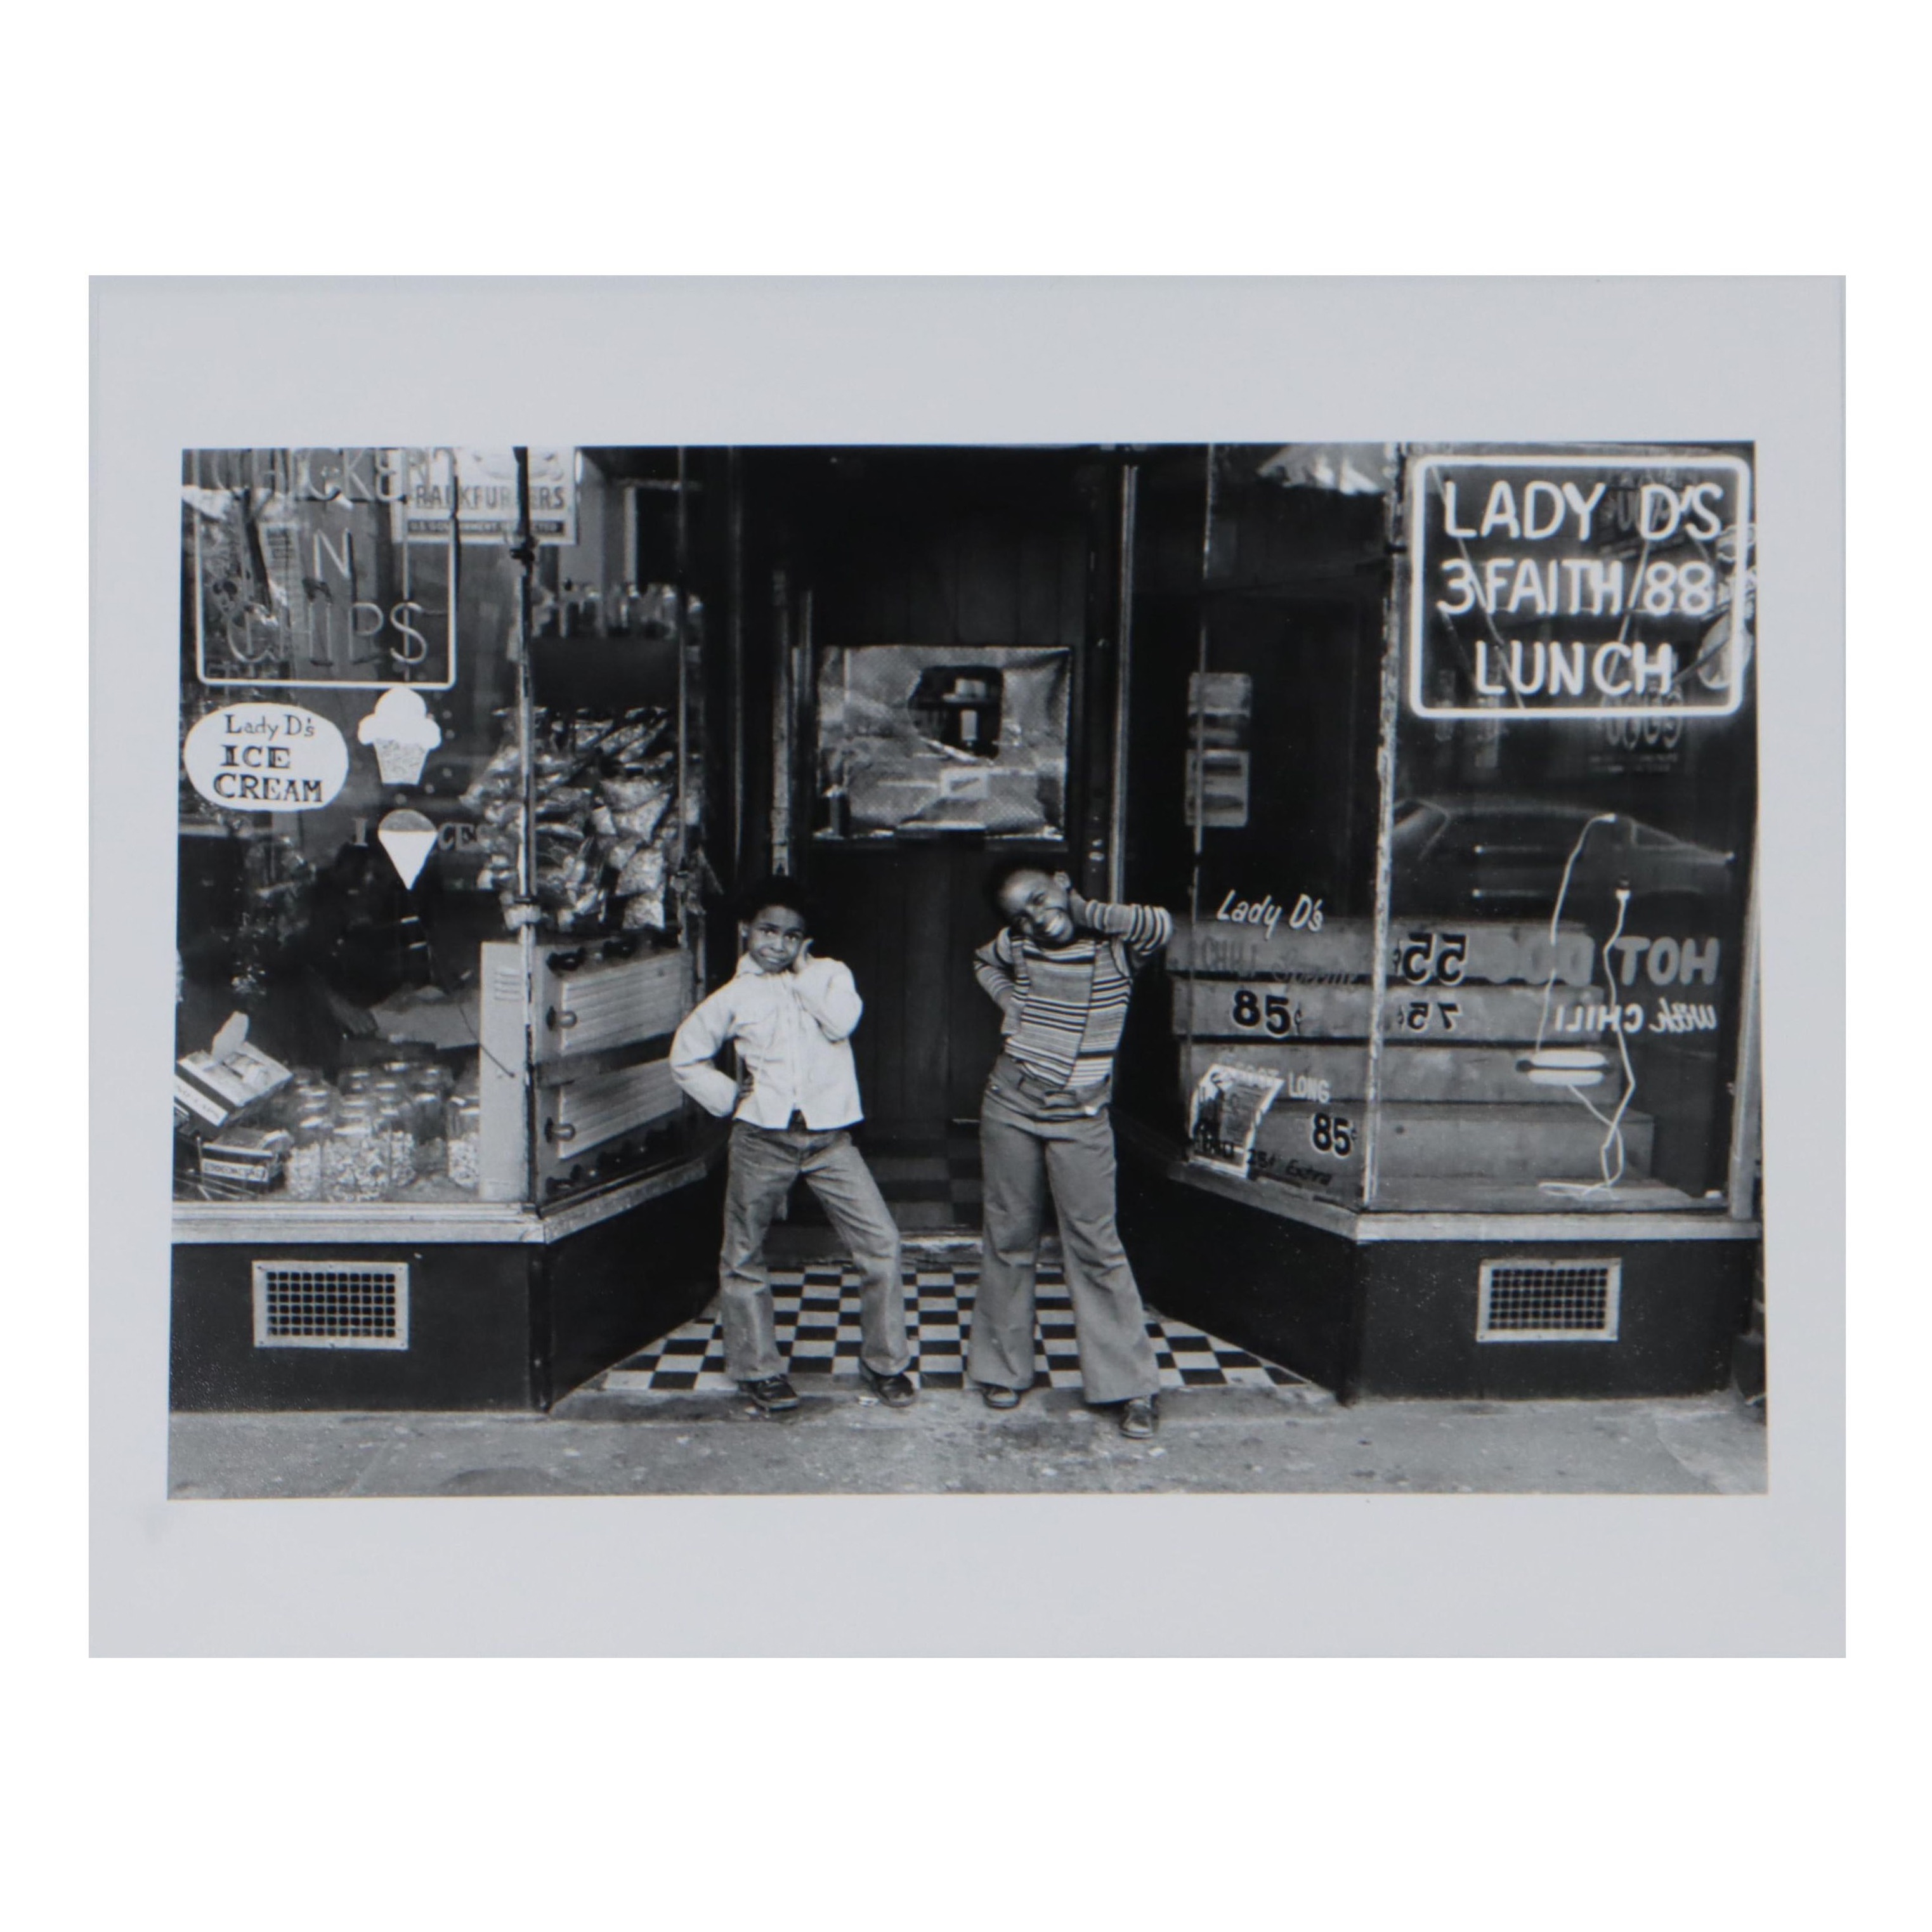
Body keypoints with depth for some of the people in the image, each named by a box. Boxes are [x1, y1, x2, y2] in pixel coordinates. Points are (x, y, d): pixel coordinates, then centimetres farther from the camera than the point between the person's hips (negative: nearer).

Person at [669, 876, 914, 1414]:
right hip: (762, 1139, 0)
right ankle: (757, 1369, 26)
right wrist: (729, 1099, 2)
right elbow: (685, 1056, 13)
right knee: (743, 1257, 8)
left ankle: (884, 1363, 11)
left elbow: (842, 1021, -13)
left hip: (829, 1138, 0)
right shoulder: (735, 996, 6)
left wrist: (800, 973, -5)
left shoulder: (829, 974, 7)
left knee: (881, 1243, -5)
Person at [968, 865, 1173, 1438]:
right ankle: (1003, 1369, 24)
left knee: (1096, 1247, -3)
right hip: (1010, 1108, 3)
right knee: (1009, 1240, 10)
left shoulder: (1114, 946, -6)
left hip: (1080, 1119, -3)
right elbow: (982, 961, 27)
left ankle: (1132, 1385, 5)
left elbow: (1161, 926, -27)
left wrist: (1084, 910, -21)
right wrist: (1007, 1001, 10)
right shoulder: (1017, 945, 4)